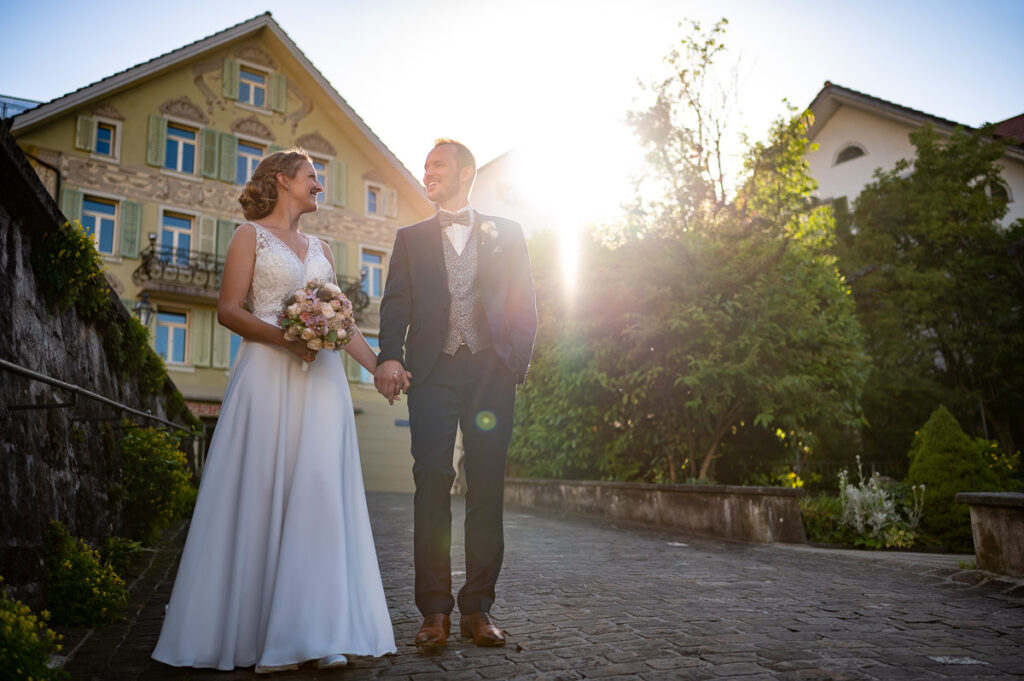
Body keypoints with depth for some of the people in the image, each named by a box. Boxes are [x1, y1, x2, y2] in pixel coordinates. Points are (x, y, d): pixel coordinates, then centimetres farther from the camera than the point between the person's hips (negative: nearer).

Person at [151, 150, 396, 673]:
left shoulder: (319, 249, 22)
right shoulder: (251, 235, 7)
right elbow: (229, 309, -4)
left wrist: (379, 366, 12)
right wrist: (284, 336, -18)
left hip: (320, 379, 5)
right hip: (267, 374, -4)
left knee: (320, 492, -2)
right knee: (262, 491, -5)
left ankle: (319, 632, 1)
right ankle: (257, 632, 3)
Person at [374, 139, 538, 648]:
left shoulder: (506, 234, 17)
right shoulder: (411, 238, 19)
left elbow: (524, 304, 11)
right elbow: (396, 304, 7)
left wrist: (518, 359, -4)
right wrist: (389, 357, -10)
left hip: (491, 369, 0)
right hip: (432, 371, 1)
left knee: (486, 486, 0)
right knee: (432, 483, -6)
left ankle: (478, 608, 8)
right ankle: (434, 610, 1)